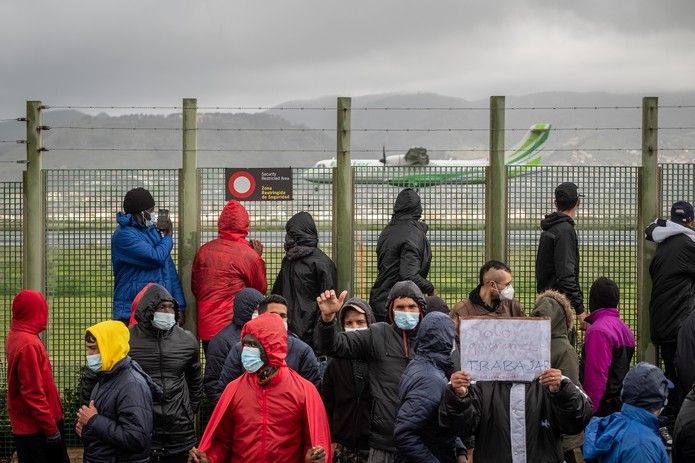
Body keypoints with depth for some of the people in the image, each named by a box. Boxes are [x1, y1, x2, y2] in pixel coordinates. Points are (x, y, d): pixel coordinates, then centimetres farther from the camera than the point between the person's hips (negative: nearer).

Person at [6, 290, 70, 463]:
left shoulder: (15, 336, 5)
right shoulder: (28, 344, -24)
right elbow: (33, 393, -24)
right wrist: (51, 428, -18)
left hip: (27, 423, 9)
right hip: (35, 428, -9)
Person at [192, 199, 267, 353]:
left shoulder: (204, 250, 2)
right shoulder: (249, 255, -10)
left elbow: (195, 287, 12)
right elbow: (261, 290, 3)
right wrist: (258, 258, 10)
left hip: (206, 326, 4)